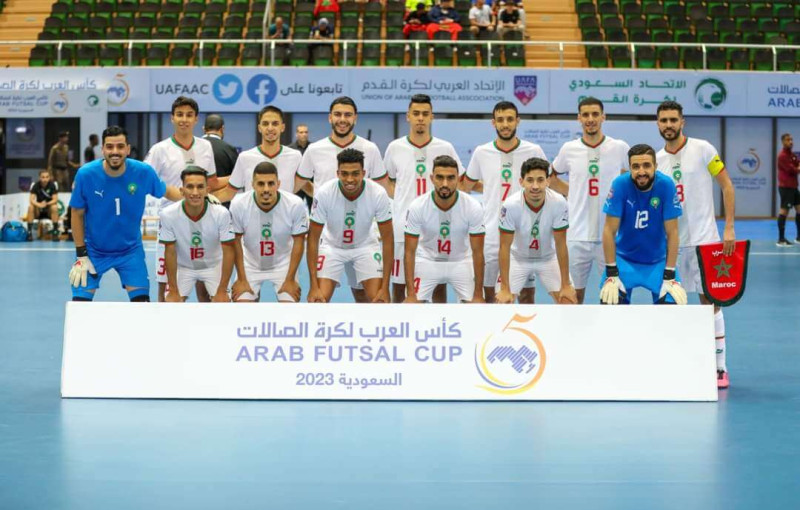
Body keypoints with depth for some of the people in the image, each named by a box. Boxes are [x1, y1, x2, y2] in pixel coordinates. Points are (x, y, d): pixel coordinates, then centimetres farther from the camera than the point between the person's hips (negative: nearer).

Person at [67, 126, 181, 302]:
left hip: (131, 250, 1)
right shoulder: (85, 174, -19)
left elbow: (166, 191, 3)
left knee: (142, 303, -3)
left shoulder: (144, 172, -16)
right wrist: (81, 255, -7)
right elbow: (77, 214, -7)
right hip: (93, 251, -1)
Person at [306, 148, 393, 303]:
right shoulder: (324, 193, -29)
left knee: (379, 300, -15)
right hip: (332, 246, 0)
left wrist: (385, 287, -22)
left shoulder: (378, 194, -28)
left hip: (366, 246, 1)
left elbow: (387, 239, -18)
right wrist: (314, 286, -25)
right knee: (318, 300, -16)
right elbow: (313, 238, -20)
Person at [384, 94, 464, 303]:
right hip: (402, 228, 0)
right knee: (399, 285, 5)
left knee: (439, 285, 3)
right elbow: (387, 181, 17)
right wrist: (398, 197, 4)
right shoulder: (395, 148, 3)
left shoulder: (445, 148, 2)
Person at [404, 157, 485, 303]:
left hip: (461, 262, 1)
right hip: (427, 261, 0)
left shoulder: (473, 207, -23)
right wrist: (411, 294, -22)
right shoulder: (417, 207, -24)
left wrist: (478, 294, -17)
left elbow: (477, 252, -16)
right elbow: (410, 251, -18)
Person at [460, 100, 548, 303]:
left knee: (526, 293, 3)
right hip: (490, 235, 1)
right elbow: (467, 186, 17)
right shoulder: (481, 152, 3)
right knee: (486, 292, 6)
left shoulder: (533, 151, -1)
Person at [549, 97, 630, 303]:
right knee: (574, 294, 7)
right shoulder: (569, 149, 3)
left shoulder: (620, 148, -1)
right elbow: (550, 177, 19)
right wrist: (570, 192, 7)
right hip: (578, 234, 1)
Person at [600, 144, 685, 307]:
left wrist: (670, 276, -13)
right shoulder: (620, 184, -19)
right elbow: (609, 231, -15)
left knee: (673, 308, -15)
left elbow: (672, 232, -12)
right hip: (624, 258, -1)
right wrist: (611, 274, -16)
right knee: (610, 303, -20)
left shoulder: (666, 185, -17)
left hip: (658, 261, 1)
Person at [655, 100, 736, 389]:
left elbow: (726, 186, -3)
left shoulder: (702, 149, -5)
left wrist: (729, 227, -9)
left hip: (703, 240, -4)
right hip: (670, 243, 4)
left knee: (710, 301, -3)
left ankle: (719, 368, 3)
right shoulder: (657, 160, 8)